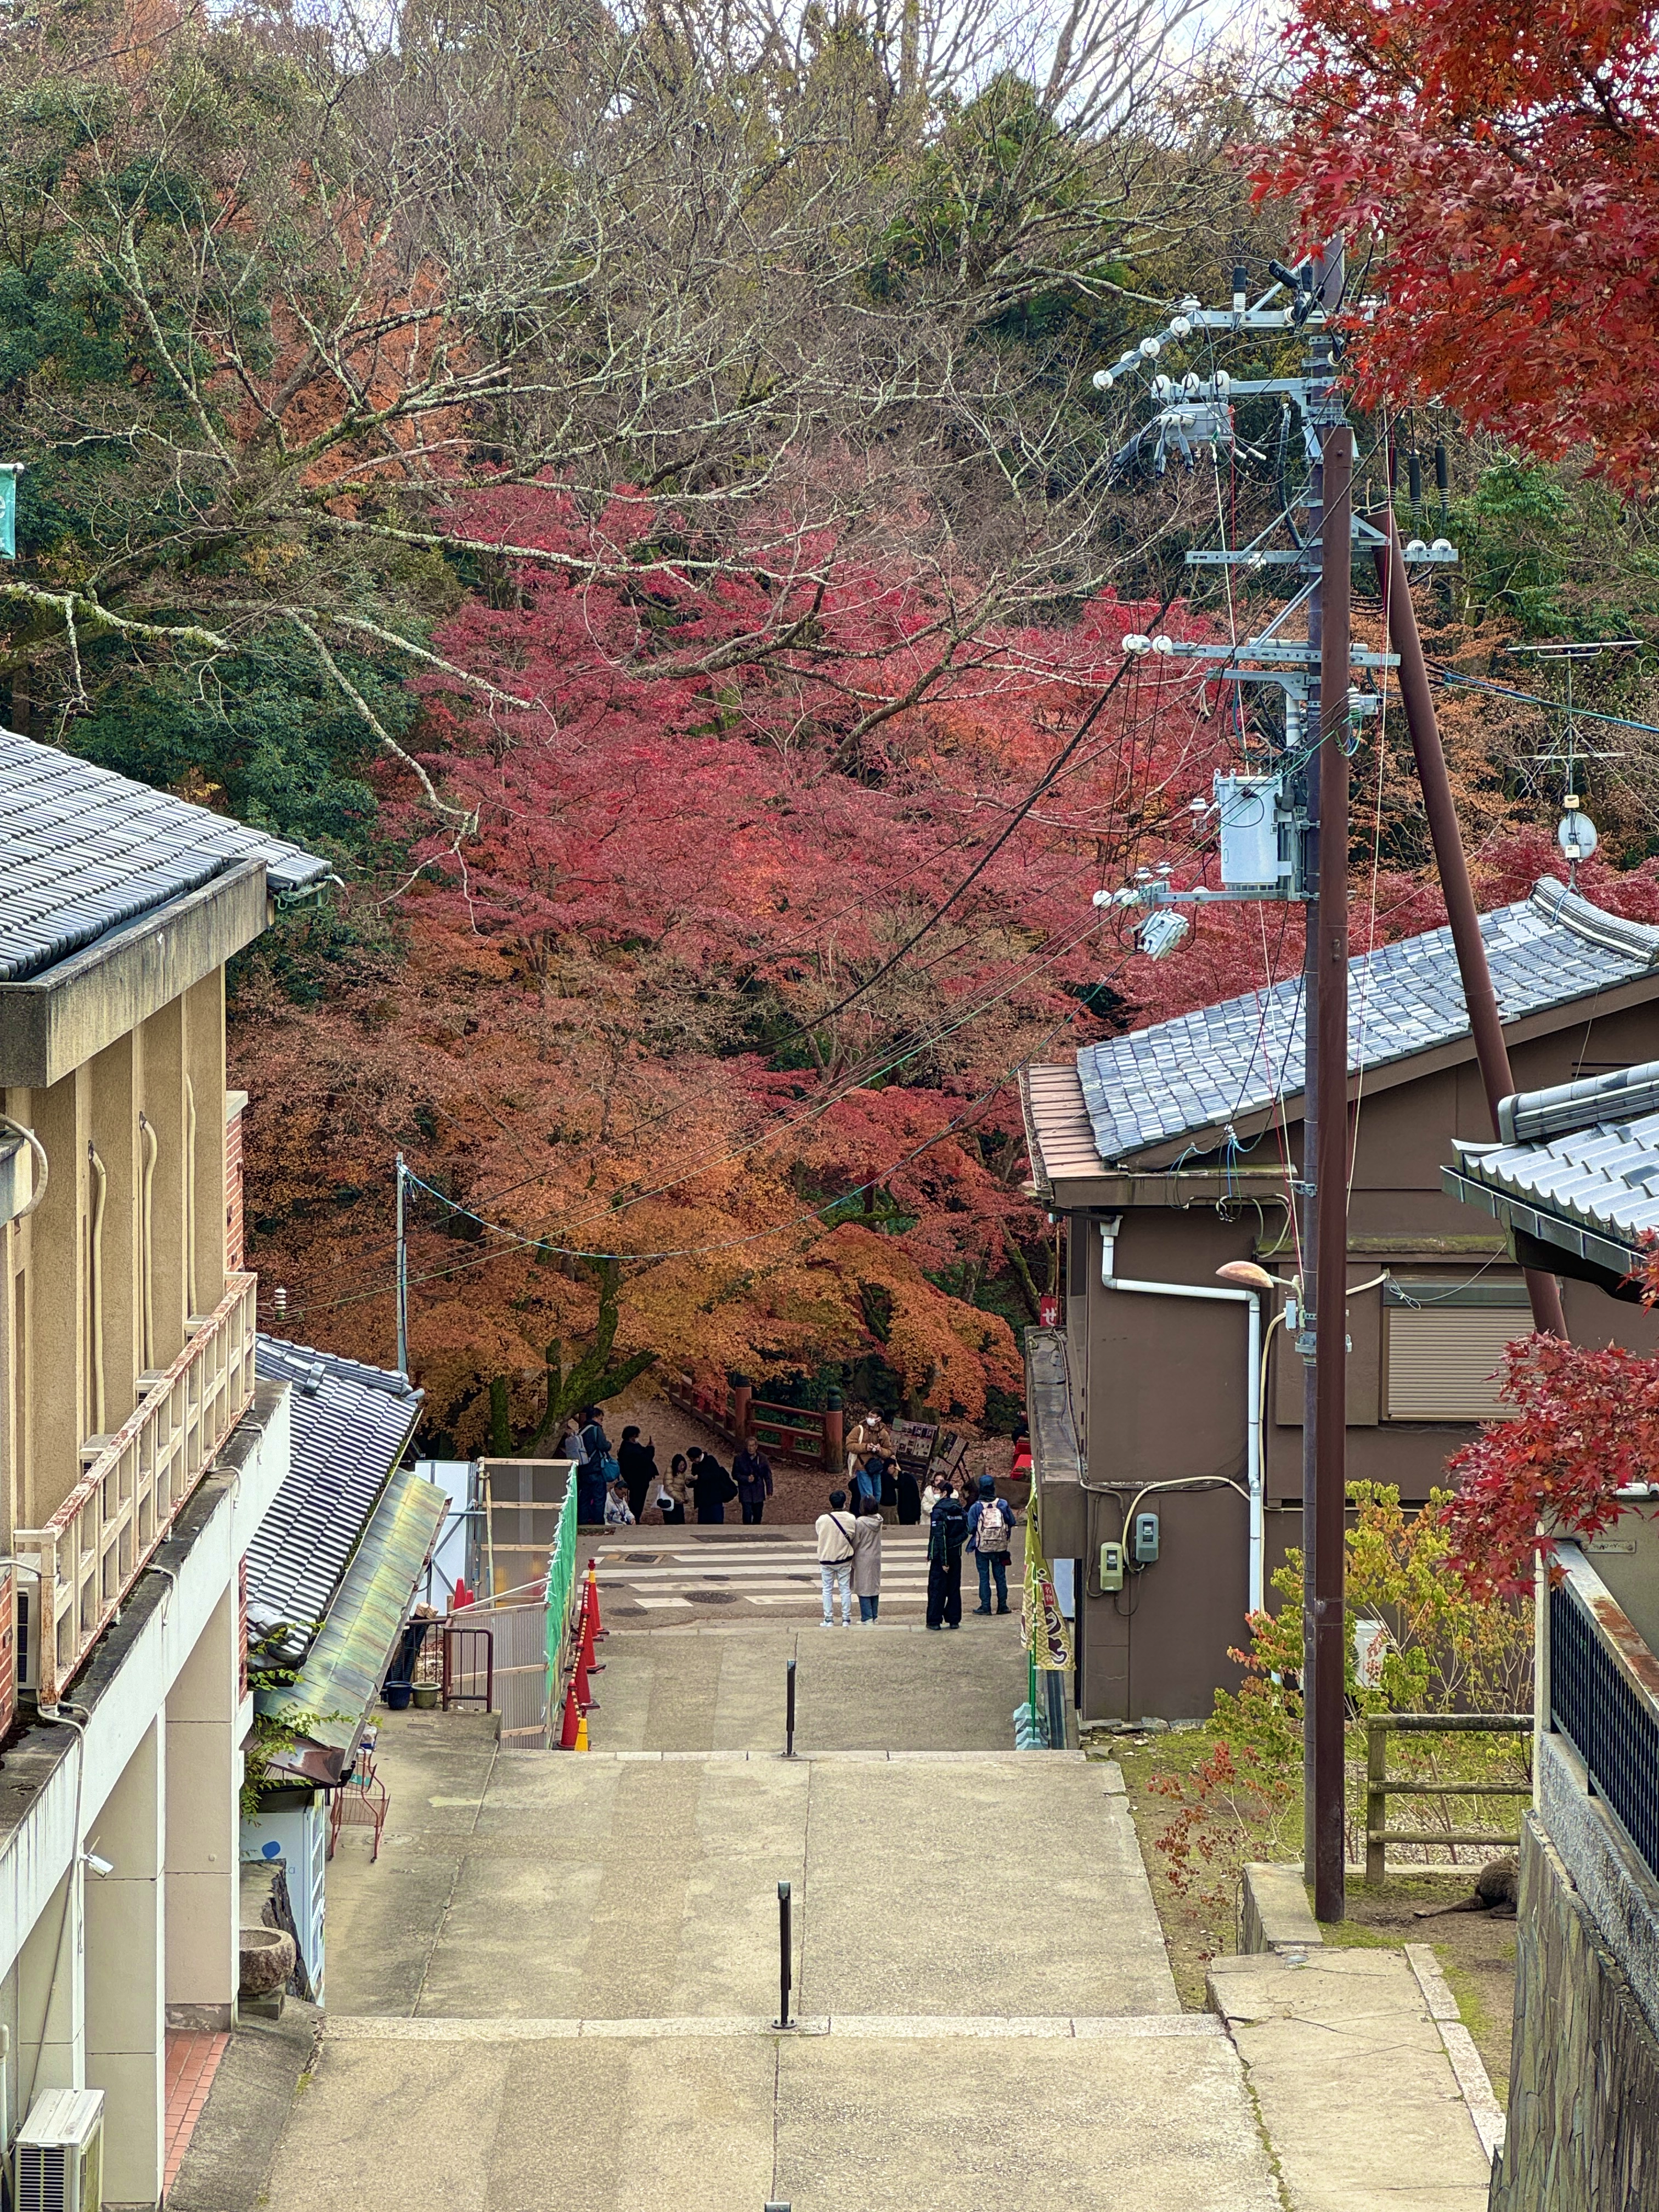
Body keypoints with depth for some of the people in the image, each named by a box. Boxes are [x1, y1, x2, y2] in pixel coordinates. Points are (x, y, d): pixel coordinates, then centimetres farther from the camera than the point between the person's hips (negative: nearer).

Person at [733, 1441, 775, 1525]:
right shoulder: (739, 1459, -7)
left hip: (758, 1492, 2)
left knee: (758, 1515, 10)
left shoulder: (763, 1458, -2)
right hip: (745, 1492, -2)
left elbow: (768, 1475, 4)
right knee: (747, 1515, -10)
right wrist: (746, 1479, -19)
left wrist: (769, 1490, 0)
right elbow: (735, 1475, -2)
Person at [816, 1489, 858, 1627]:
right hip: (844, 1559, 1)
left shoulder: (822, 1520, -14)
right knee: (846, 1589, 11)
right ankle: (846, 1619, 14)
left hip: (826, 1559, -1)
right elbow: (855, 1541, 0)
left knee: (827, 1590, 11)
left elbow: (820, 1537, -3)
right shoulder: (851, 1520, -10)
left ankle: (829, 1619, 12)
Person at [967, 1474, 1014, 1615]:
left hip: (982, 1547, -2)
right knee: (1000, 1576, 11)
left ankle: (985, 1606, 5)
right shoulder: (1003, 1504, -6)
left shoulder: (976, 1507, -12)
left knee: (984, 1577, 5)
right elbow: (1012, 1522, 2)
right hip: (1000, 1546, 2)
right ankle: (1002, 1605, 14)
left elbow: (971, 1528, -13)